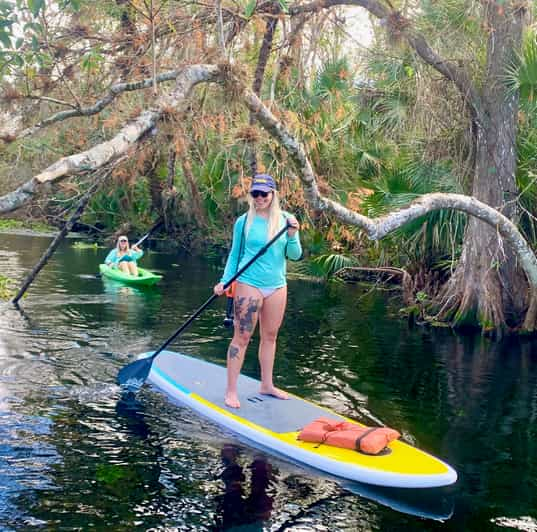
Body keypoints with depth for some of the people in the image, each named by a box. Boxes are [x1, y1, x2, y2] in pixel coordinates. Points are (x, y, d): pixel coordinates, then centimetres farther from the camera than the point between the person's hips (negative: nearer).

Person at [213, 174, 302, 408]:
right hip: (249, 284, -3)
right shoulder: (243, 222, -2)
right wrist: (224, 281, -4)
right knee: (242, 337, -3)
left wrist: (292, 236, -16)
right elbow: (234, 255, 5)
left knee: (270, 336, 13)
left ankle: (267, 385, 27)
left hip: (277, 286, 4)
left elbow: (295, 255, 2)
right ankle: (231, 391, 3)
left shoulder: (285, 219, 3)